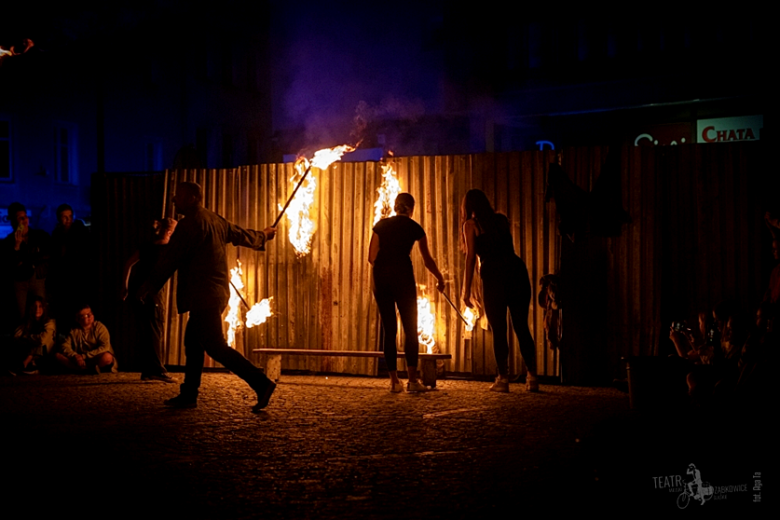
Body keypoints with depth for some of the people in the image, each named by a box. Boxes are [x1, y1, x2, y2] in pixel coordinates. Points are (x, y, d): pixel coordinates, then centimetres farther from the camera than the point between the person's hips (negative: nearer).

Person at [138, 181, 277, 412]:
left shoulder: (191, 223, -12)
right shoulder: (216, 221, 15)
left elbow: (171, 257, -13)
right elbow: (243, 236, 29)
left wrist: (150, 285, -6)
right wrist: (263, 236, 50)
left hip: (204, 295, -10)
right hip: (217, 292, 10)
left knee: (216, 347, -12)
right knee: (193, 343, 15)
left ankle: (261, 383, -19)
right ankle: (188, 395, 19)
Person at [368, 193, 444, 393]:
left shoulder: (381, 225, 14)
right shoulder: (414, 227, 10)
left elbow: (371, 257, 12)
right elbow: (427, 260, 19)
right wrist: (440, 278, 35)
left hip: (380, 276, 3)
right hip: (402, 275, -3)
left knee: (389, 329, 7)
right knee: (410, 328, 1)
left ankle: (394, 380, 5)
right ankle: (413, 379, -8)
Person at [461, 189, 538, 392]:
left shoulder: (470, 224, 8)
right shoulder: (501, 219, 19)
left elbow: (471, 258, 1)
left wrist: (466, 290, 2)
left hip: (494, 275, -4)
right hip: (517, 270, 4)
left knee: (498, 330, 2)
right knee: (522, 327, 6)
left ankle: (503, 379, 2)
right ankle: (532, 377, 1)